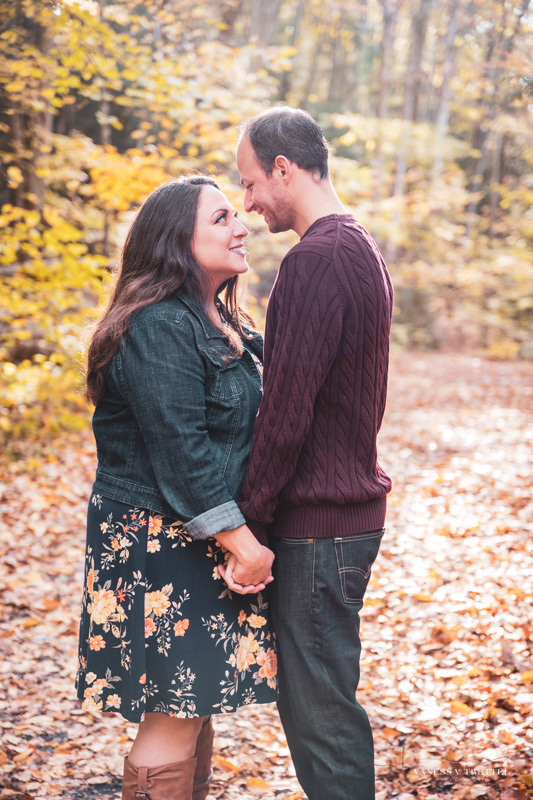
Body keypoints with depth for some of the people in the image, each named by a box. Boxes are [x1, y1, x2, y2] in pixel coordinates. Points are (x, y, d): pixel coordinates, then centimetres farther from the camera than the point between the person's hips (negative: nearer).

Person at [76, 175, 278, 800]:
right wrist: (240, 540, -21)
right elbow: (180, 450, -23)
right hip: (160, 544, -10)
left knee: (195, 706, 16)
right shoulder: (159, 328, -18)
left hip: (207, 541, 10)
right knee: (173, 716, -3)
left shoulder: (224, 325, 14)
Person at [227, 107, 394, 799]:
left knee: (321, 713, 0)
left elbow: (286, 412, -21)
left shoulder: (316, 260, -18)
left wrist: (249, 520, -11)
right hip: (353, 505, 10)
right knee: (313, 702, 19)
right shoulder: (360, 248, 15)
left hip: (317, 524, -10)